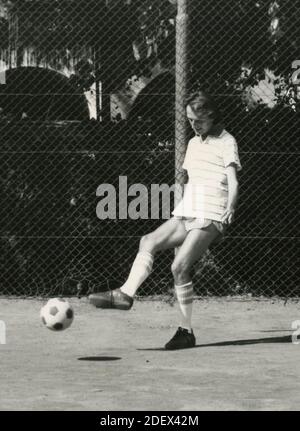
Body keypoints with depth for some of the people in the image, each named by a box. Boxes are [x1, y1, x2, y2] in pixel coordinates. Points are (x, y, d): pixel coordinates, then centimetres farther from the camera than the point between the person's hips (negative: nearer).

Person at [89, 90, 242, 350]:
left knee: (179, 266, -20)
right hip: (185, 214, 7)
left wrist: (230, 207, -30)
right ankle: (126, 294, -31)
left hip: (210, 218, -7)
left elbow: (233, 181, -14)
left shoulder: (226, 143, -2)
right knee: (148, 241, -17)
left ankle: (186, 331, -13)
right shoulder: (193, 144, 21)